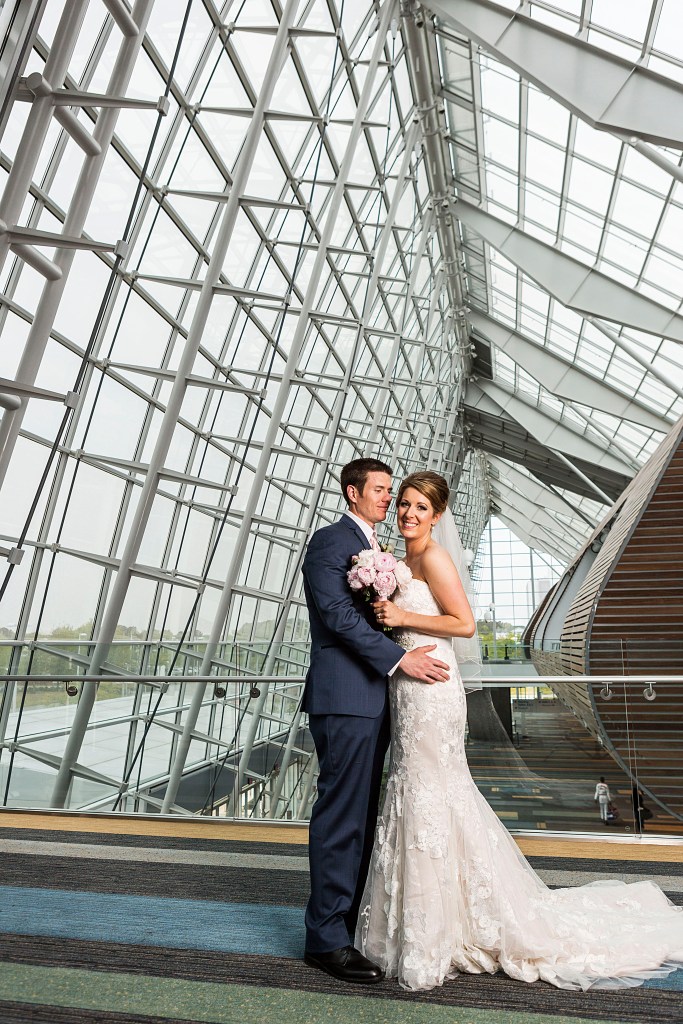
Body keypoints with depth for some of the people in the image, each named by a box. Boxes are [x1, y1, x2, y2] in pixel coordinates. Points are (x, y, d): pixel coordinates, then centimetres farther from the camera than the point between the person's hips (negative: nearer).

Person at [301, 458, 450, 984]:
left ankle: (350, 918, 27)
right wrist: (399, 658, -20)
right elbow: (338, 612, -18)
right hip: (344, 697, -9)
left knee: (362, 817, 15)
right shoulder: (330, 540, -8)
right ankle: (327, 938, 7)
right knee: (341, 817, -4)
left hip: (372, 700, 9)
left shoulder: (377, 549, 21)